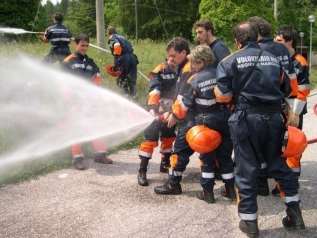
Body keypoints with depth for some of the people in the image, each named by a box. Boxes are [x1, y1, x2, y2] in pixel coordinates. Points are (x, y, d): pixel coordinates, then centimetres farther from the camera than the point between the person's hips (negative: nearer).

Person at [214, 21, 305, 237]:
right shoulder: (274, 59, 10)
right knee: (279, 164, 19)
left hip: (248, 119, -4)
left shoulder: (231, 61, -4)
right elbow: (287, 90, 11)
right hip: (275, 118, 4)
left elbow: (223, 97, -11)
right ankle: (295, 214, 25)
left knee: (247, 170, 6)